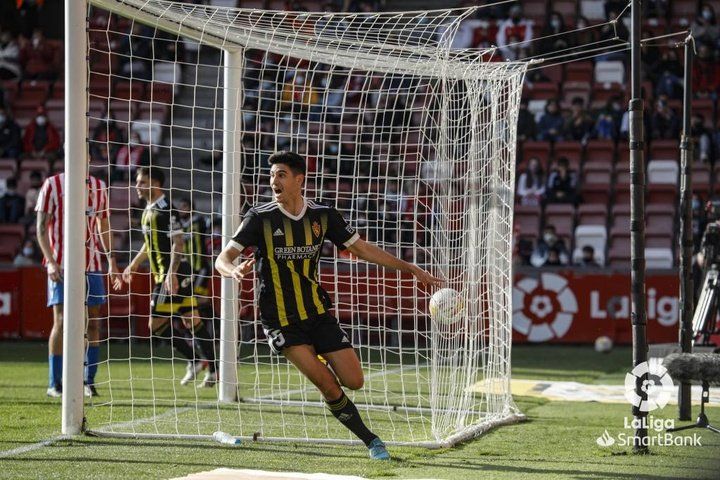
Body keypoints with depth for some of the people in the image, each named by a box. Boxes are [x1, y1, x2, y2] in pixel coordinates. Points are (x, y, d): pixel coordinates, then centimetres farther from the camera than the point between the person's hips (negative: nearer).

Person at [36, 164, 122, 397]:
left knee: (92, 323, 2)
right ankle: (54, 384, -3)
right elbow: (41, 227, -3)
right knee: (61, 321, -8)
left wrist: (112, 262, 15)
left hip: (91, 265, 4)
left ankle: (89, 382, 9)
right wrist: (51, 261, -14)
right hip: (61, 265, -4)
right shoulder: (52, 184, -1)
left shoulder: (98, 187, 11)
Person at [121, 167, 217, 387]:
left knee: (156, 324, -9)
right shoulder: (149, 210, 16)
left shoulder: (165, 210, -14)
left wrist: (171, 274, -25)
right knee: (191, 320, 8)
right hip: (164, 275, 10)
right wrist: (134, 264, 27)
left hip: (174, 275, -10)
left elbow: (178, 243, -19)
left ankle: (193, 361, -3)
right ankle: (213, 370, 9)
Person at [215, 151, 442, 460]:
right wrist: (234, 270, -36)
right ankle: (370, 440, 0)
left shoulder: (323, 216, 0)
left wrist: (412, 269, 6)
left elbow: (362, 249, 9)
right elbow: (223, 259, -10)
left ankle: (319, 358, 28)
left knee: (353, 381, -5)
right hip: (280, 320, -3)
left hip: (318, 312, 4)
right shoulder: (260, 217, -8)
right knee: (327, 385, -17)